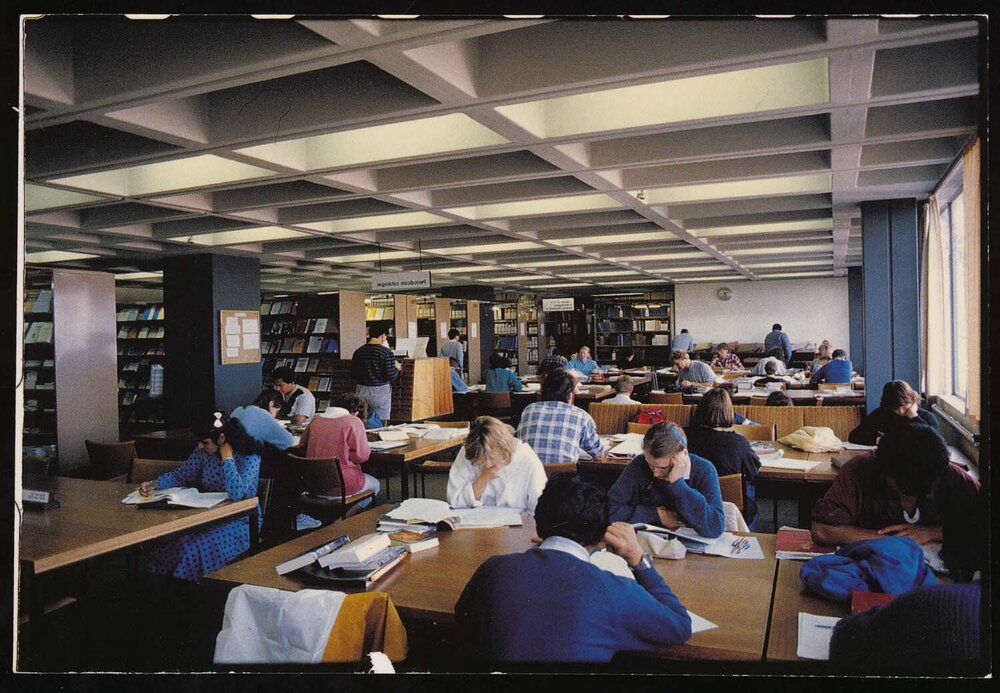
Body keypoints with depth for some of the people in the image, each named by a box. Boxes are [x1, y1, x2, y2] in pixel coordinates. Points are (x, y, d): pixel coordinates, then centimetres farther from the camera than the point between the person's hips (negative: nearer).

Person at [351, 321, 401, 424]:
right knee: (380, 425, 2)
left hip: (362, 392, 5)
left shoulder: (358, 352, 2)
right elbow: (391, 376, -14)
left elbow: (353, 375, 8)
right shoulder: (386, 352, -12)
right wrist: (396, 368, 5)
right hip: (380, 392, -5)